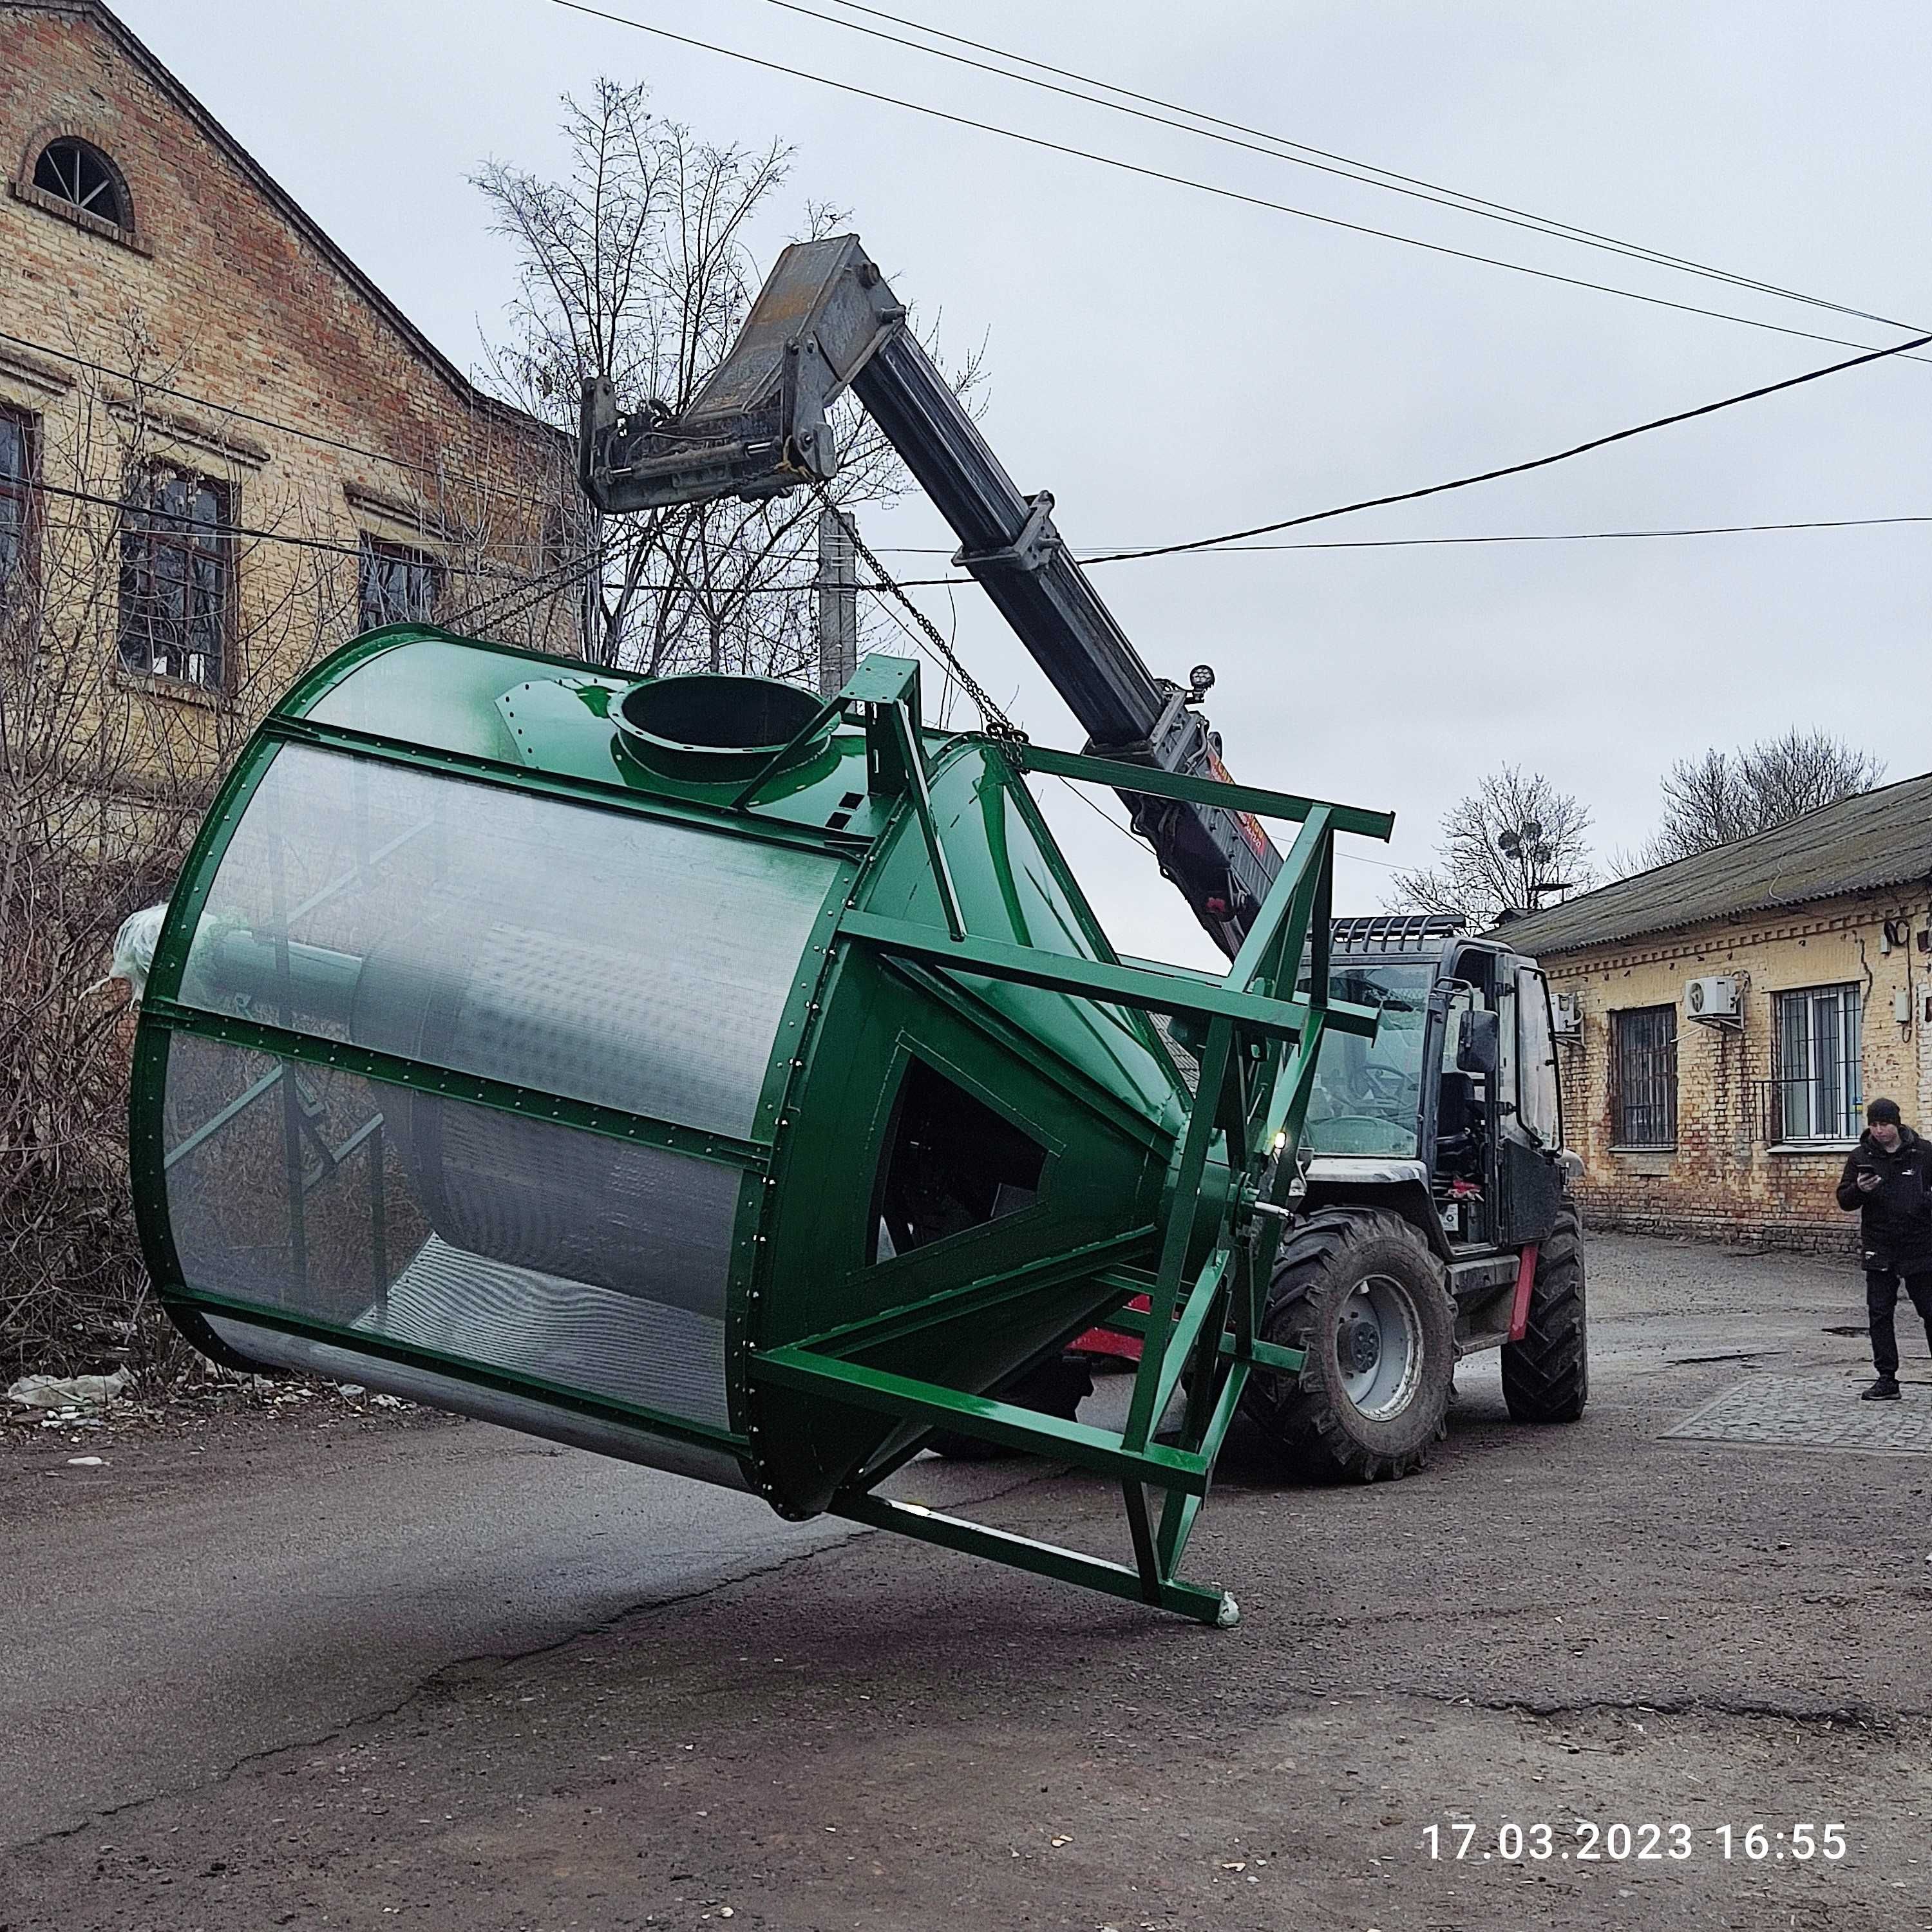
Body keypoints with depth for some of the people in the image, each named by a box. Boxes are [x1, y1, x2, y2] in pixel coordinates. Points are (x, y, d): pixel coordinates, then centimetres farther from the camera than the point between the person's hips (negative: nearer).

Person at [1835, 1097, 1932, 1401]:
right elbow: (1844, 1201, 4)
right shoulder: (1861, 1157, 4)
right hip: (1880, 1248, 2)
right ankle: (1887, 1379, 8)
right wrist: (1859, 1190, -16)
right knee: (1880, 1314, 1)